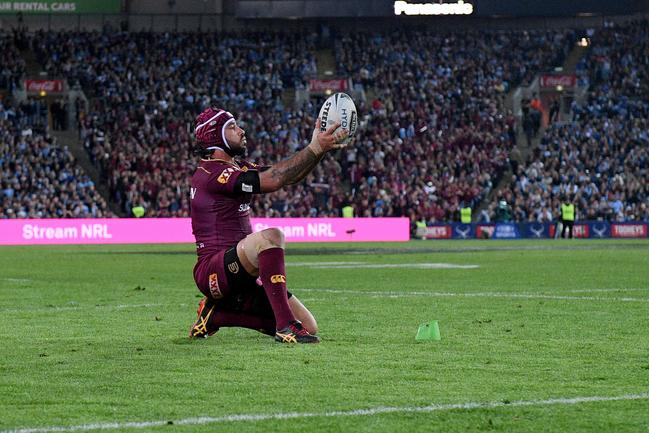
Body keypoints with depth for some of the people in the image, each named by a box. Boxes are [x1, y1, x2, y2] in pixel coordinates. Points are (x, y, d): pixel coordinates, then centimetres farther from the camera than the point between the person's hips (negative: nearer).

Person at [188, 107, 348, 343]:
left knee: (309, 327, 0)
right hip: (213, 269, -9)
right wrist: (314, 149, -22)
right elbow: (271, 180, -23)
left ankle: (216, 314, 12)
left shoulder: (237, 166, 18)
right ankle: (285, 326, -37)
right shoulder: (210, 173, -13)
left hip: (241, 275, 9)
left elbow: (287, 176, 10)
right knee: (271, 236, -35)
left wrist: (321, 148, -4)